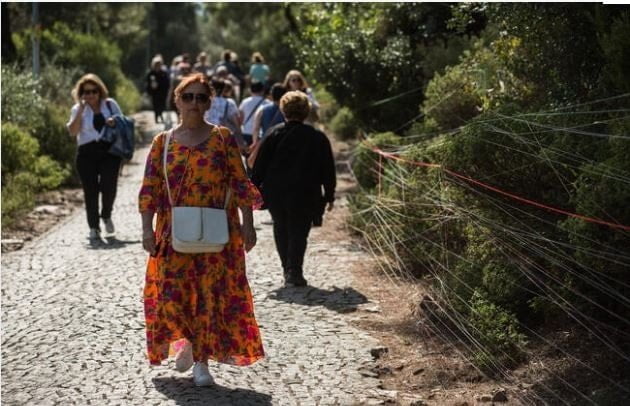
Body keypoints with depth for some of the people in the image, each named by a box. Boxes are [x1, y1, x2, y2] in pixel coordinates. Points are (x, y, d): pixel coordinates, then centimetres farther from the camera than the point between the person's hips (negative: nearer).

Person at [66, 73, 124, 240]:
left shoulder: (110, 104, 9)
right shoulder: (78, 110, 5)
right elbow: (73, 131, -9)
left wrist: (115, 123, -5)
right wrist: (81, 109, -13)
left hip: (109, 151, 0)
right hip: (87, 153, 0)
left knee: (109, 186, -10)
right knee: (90, 190, 1)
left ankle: (106, 216, 20)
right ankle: (93, 227, 12)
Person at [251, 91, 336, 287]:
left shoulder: (274, 135, -2)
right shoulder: (318, 138, -1)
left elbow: (260, 166, -1)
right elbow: (328, 170, 3)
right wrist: (330, 196, 11)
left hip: (275, 194, 1)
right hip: (305, 196, -1)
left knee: (281, 232, 16)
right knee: (298, 233, 2)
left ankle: (288, 270, 20)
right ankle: (294, 272, -10)